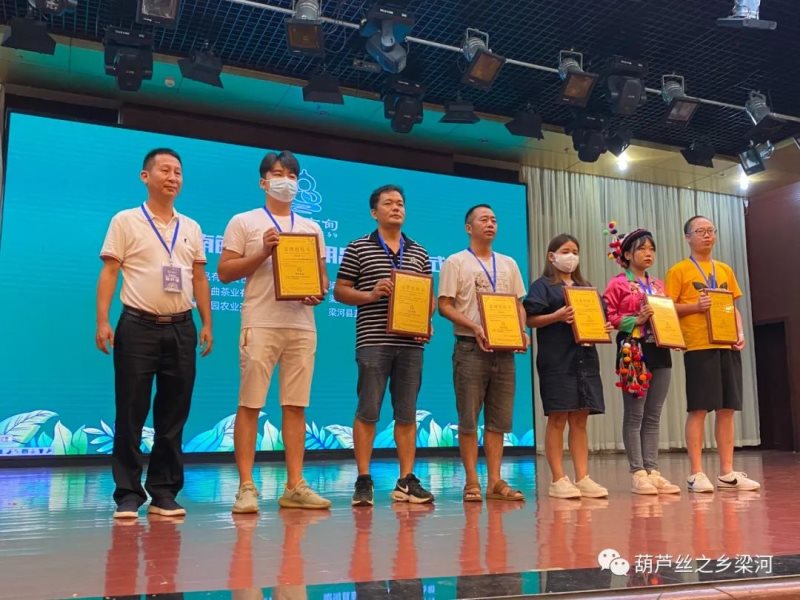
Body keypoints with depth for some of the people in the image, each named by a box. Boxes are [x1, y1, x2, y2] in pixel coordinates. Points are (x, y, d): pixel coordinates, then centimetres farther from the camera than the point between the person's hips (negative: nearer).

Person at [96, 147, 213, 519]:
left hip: (181, 328, 4)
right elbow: (109, 273, -2)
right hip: (138, 326, -3)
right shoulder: (126, 221, 3)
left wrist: (206, 324, 8)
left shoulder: (191, 228, 13)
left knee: (173, 415, 6)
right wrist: (103, 321, -11)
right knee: (130, 414, -1)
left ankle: (164, 492, 15)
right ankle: (128, 494, 8)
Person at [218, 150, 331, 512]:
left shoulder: (311, 228, 19)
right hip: (260, 324, -4)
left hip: (302, 325, 4)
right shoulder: (244, 222, 7)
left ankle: (295, 487, 10)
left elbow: (322, 275, 19)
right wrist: (263, 252, -11)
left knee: (296, 406, 4)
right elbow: (225, 272, 1)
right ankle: (246, 486, 3)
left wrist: (319, 292, -4)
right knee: (249, 405, -4)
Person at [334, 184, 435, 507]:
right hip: (373, 341, -3)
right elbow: (340, 291, 3)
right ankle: (364, 481, 6)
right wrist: (370, 294, -13)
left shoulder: (419, 253, 16)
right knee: (368, 411, -2)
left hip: (411, 343, 4)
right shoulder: (358, 248, 5)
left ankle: (407, 481, 13)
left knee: (407, 414, 7)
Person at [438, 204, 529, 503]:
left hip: (504, 348, 5)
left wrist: (521, 332, -1)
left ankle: (495, 481, 13)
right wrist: (474, 327, -18)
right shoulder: (456, 262, 1)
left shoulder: (508, 264, 16)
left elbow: (518, 304, 17)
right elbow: (444, 305, -6)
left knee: (499, 419, 6)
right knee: (469, 418, -2)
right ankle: (472, 482, 6)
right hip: (471, 347, -5)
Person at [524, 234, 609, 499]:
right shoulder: (542, 285, 2)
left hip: (585, 358, 6)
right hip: (556, 360, -6)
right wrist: (557, 316, -20)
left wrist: (605, 327, 1)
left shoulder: (586, 287, 20)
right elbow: (530, 319, -6)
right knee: (557, 418, -3)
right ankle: (558, 479, 3)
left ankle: (582, 478, 9)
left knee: (580, 419, 6)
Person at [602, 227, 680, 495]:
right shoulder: (618, 284, 0)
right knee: (634, 415, -3)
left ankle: (652, 471, 12)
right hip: (633, 351, -6)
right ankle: (638, 473, 2)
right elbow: (608, 317, -7)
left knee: (653, 415, 7)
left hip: (660, 350, 6)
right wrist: (636, 320, -17)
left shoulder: (659, 284, 18)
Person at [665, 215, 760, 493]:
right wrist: (695, 306, -18)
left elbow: (734, 307, 19)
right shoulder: (679, 270, 1)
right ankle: (696, 474, 1)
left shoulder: (725, 270, 18)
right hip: (698, 346, -5)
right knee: (698, 409, -5)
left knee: (727, 409, 6)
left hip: (727, 346, 5)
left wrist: (740, 333, 3)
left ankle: (727, 473, 13)